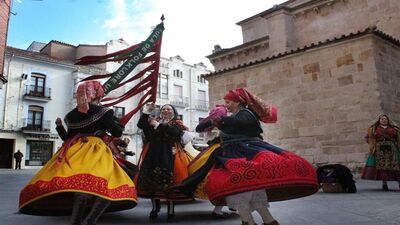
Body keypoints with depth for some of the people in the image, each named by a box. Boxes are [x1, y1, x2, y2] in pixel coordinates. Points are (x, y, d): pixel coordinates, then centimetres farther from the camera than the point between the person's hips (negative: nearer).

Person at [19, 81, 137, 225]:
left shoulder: (72, 115, 15)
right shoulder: (102, 111, 0)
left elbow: (68, 138, 21)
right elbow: (117, 133, 3)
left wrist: (59, 126, 37)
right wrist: (118, 123, 23)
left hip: (73, 153, 6)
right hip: (96, 152, -6)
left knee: (80, 187, 4)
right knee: (109, 188, -9)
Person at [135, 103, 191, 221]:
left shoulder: (177, 123, 8)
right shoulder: (153, 121, 19)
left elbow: (175, 132, -14)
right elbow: (140, 125, 6)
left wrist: (158, 125, -10)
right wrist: (146, 111, -2)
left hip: (169, 156, -3)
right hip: (153, 155, 4)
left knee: (169, 181, -9)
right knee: (151, 179, 2)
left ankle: (171, 211, 2)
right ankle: (155, 207, 21)